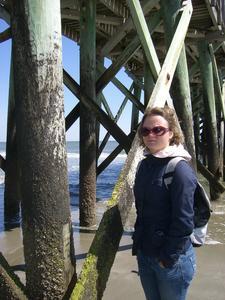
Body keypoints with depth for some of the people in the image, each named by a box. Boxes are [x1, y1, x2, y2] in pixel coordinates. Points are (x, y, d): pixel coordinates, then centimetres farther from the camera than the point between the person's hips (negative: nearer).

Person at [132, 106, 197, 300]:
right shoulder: (145, 164, 4)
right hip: (144, 254, 7)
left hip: (172, 259, -7)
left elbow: (184, 222, -20)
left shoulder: (180, 169, -18)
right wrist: (138, 244, 9)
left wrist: (168, 258, -15)